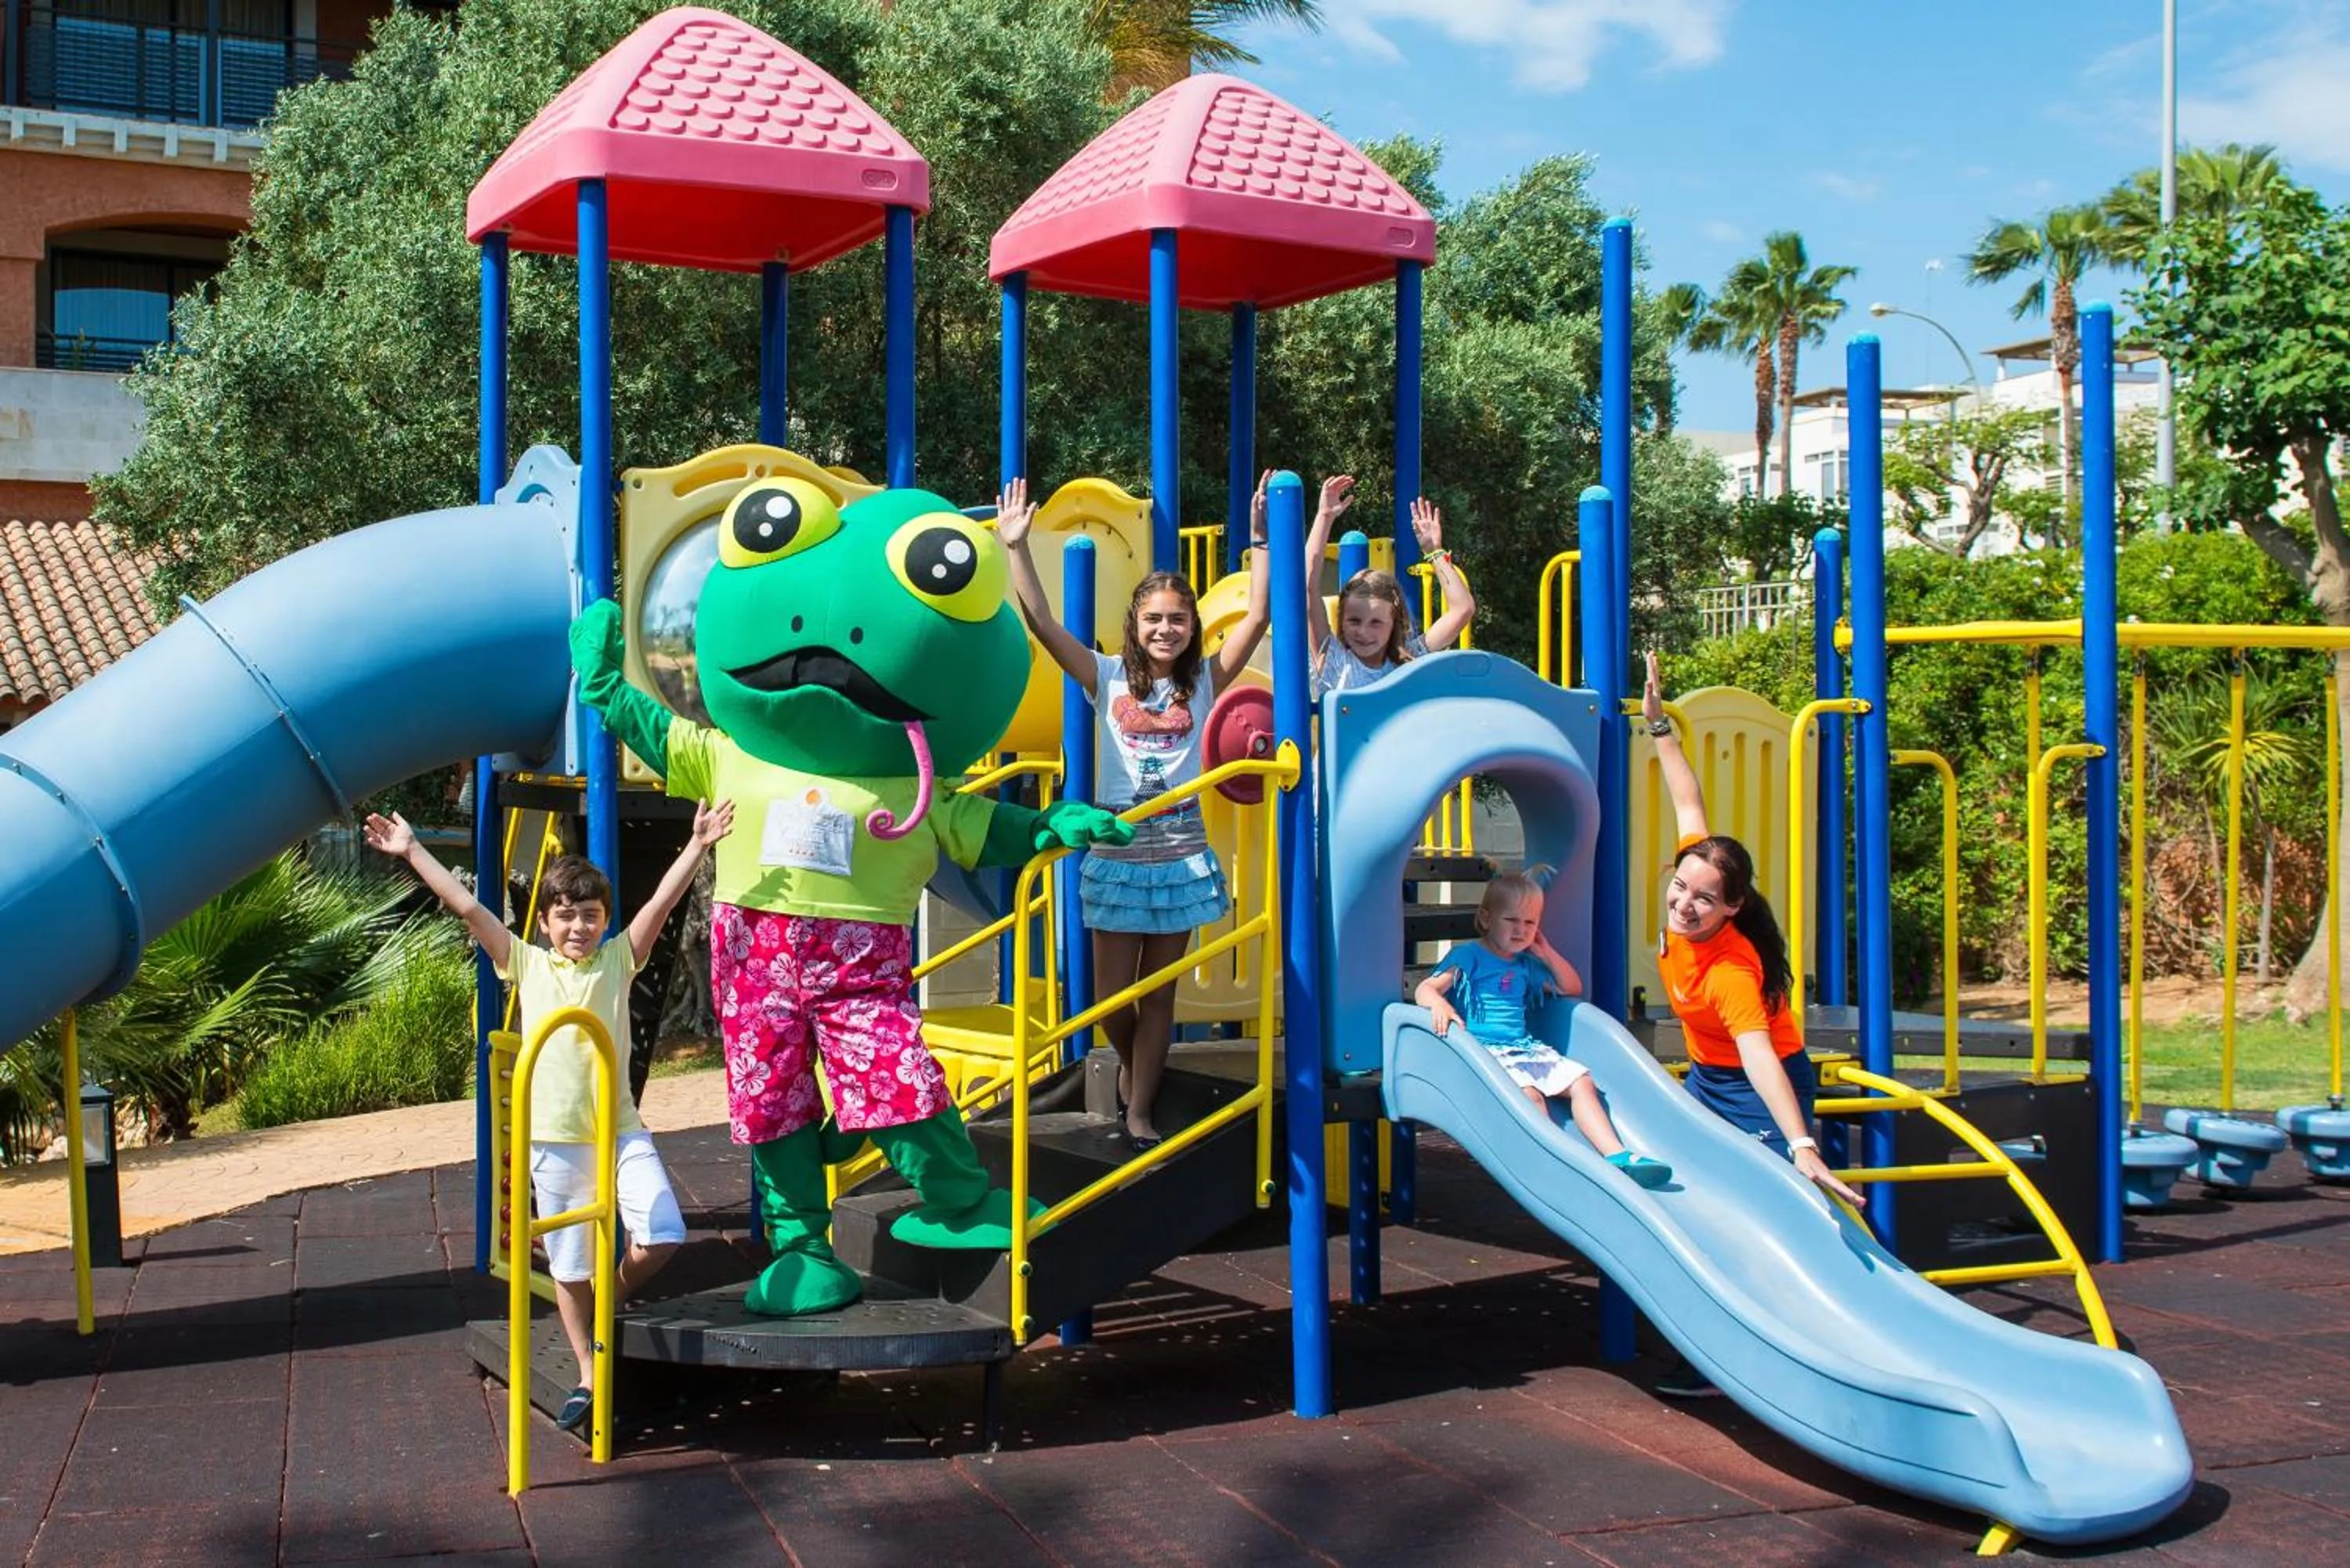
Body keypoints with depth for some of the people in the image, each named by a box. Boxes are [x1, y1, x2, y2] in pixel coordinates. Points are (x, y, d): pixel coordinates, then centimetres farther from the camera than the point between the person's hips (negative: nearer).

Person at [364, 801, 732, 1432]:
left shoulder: (618, 960, 4)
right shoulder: (527, 964, 3)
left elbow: (662, 902, -4)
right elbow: (467, 907, 0)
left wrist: (697, 846, -13)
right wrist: (413, 852, -3)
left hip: (620, 1128, 0)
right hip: (555, 1137, 0)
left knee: (663, 1235, -12)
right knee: (569, 1265, 7)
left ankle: (612, 1297, 18)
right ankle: (588, 1374, 21)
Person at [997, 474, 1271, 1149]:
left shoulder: (1203, 682, 3)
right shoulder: (1109, 678, 1)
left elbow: (1258, 615, -6)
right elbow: (1041, 621, -7)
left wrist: (1260, 539, -11)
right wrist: (1016, 548, -14)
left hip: (1181, 850, 1)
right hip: (1116, 849, 0)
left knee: (1159, 993, 7)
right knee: (1112, 997, 4)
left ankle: (1139, 1113, 17)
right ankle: (1131, 1063, 37)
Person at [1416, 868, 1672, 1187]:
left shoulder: (1526, 966, 24)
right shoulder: (1467, 956, 3)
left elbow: (1572, 988, 32)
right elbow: (1425, 989, -7)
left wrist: (1547, 953, 18)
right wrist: (1439, 1005, -32)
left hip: (1526, 1049, 7)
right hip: (1485, 1051, -7)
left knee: (1581, 1080, -10)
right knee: (1528, 1092, -33)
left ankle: (1616, 1155, -20)